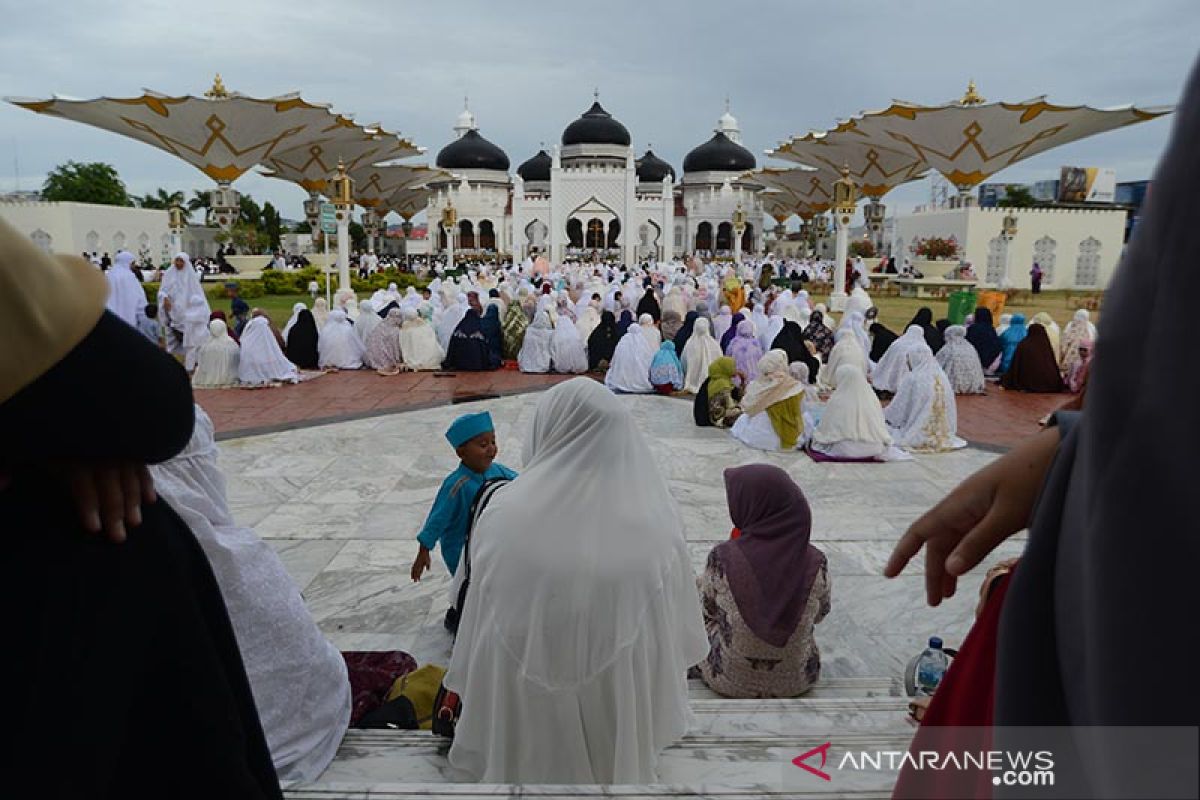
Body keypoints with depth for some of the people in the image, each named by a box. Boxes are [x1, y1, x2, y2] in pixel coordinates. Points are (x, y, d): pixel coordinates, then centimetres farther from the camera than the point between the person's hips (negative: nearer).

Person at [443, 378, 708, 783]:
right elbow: (676, 638, -6)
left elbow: (476, 631, -7)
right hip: (617, 711, 0)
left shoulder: (504, 516, -18)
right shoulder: (655, 529, -18)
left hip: (522, 708, 0)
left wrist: (461, 694, 11)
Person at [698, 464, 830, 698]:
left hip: (729, 681, -1)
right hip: (798, 681, 2)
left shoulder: (721, 559, -25)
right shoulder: (815, 564, -20)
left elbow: (706, 613, -7)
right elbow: (819, 614, 0)